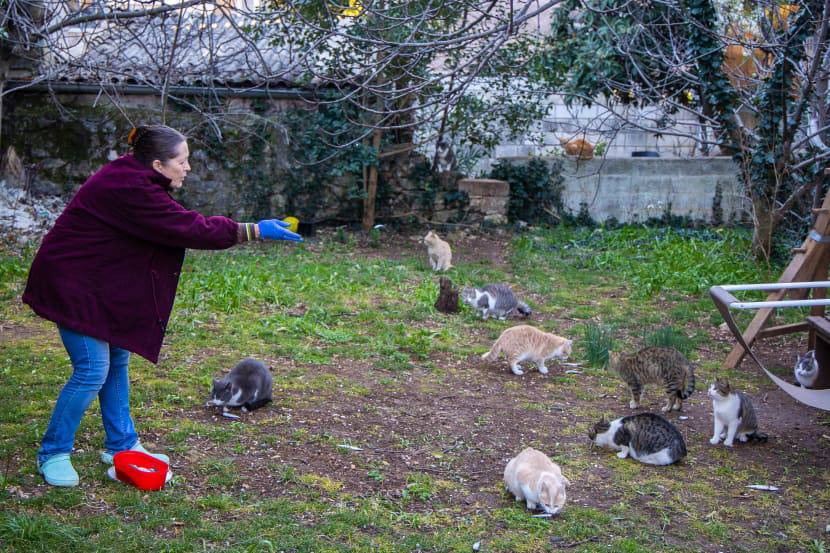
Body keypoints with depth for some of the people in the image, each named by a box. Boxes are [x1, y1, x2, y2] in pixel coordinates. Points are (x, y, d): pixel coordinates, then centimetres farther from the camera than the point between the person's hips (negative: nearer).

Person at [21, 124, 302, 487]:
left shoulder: (131, 179, 5)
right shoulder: (131, 190, -26)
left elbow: (181, 226, 13)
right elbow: (191, 230, -26)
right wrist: (255, 231, -22)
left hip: (96, 284, 10)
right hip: (71, 284, -10)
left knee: (117, 360, 13)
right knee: (92, 370, -10)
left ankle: (121, 444, 24)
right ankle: (53, 454, 5)